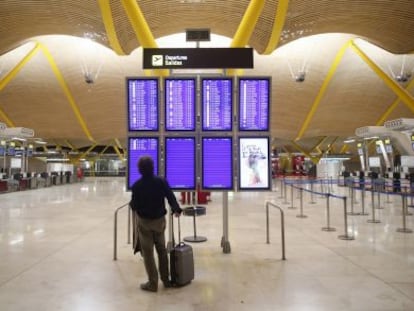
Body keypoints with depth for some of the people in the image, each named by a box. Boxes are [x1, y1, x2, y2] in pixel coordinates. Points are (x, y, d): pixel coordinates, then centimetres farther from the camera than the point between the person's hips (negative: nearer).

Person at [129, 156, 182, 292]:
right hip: (160, 220, 3)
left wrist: (131, 204, 11)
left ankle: (153, 283, 14)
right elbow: (170, 197, -13)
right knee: (162, 250, 18)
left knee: (148, 253, 8)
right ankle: (166, 280, 27)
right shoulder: (161, 181, -9)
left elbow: (134, 206, -10)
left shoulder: (136, 185, -15)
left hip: (144, 221, -3)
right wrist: (176, 209, -5)